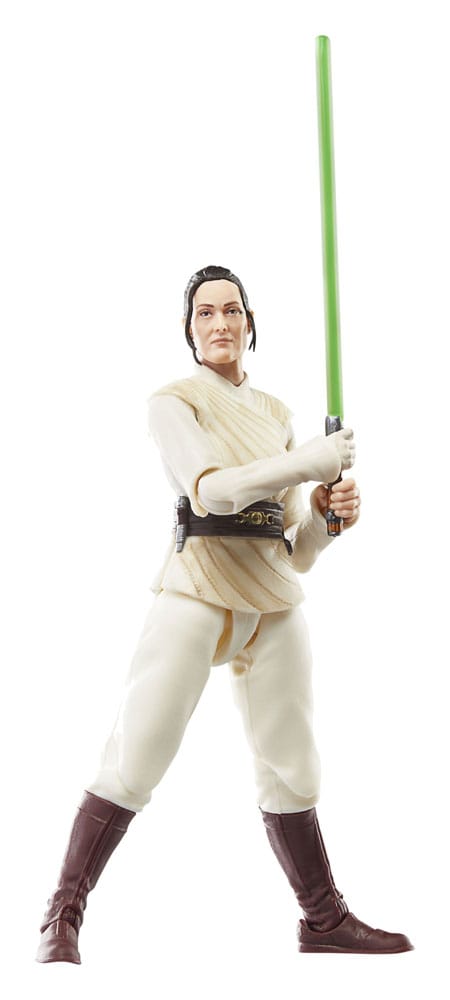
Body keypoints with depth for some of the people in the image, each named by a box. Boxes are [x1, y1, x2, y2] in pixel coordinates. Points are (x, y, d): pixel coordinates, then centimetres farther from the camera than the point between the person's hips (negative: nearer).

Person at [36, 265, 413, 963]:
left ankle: (325, 920, 19)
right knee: (134, 760, -11)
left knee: (292, 771, 8)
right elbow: (209, 488, -16)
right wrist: (310, 461, -15)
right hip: (199, 592, -5)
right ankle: (63, 919, -5)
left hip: (275, 604, 5)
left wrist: (328, 512, -5)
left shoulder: (276, 414, 18)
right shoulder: (174, 403, 3)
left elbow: (296, 548, 17)